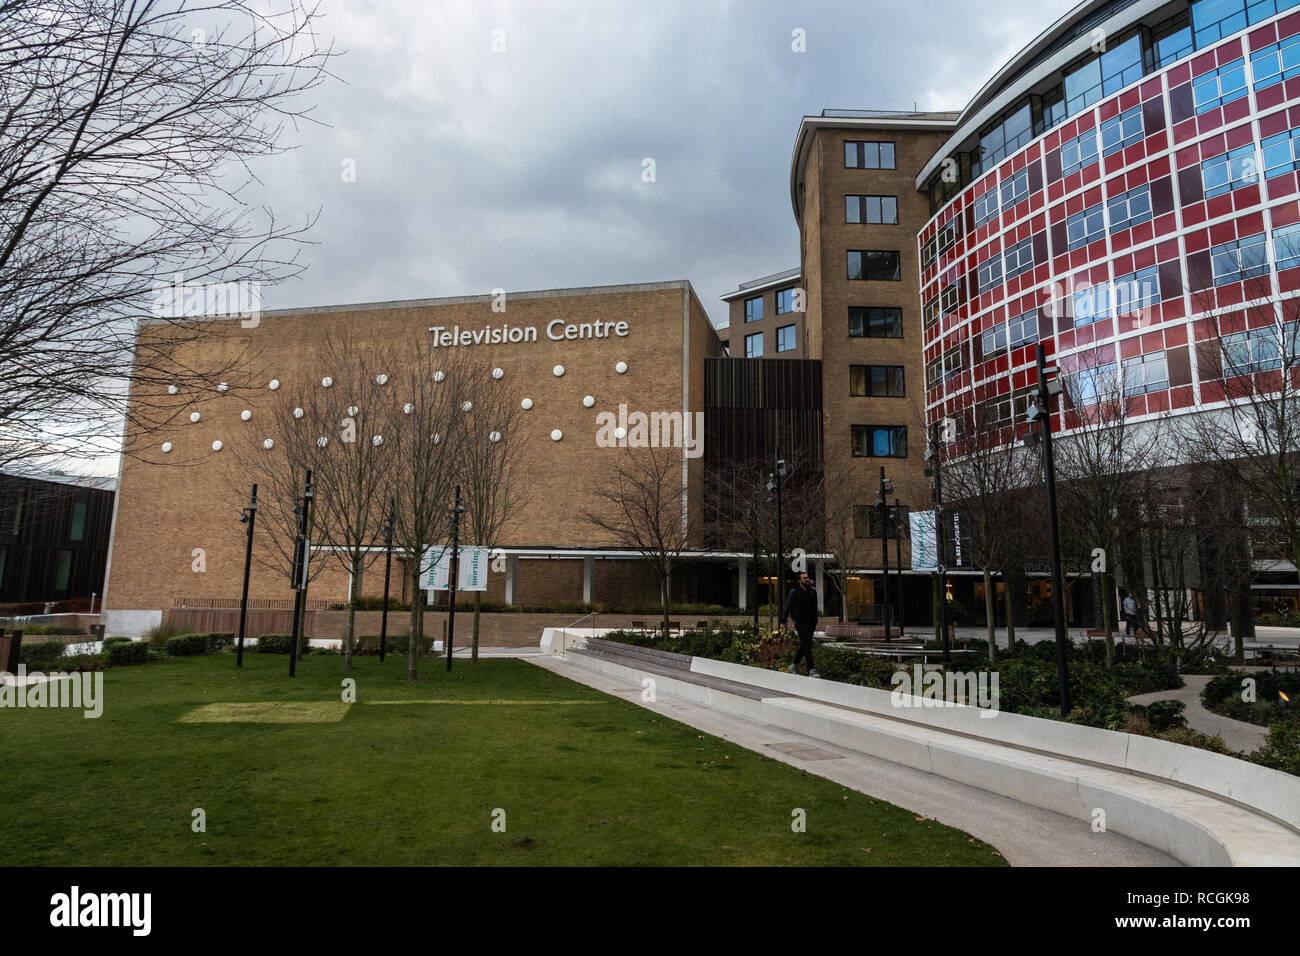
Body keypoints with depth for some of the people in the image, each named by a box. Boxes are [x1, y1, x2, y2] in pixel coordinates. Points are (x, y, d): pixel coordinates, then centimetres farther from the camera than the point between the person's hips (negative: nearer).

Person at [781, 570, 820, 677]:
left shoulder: (812, 591, 8)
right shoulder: (795, 591, -6)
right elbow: (787, 606, -3)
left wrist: (815, 623, 18)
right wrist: (783, 621, -4)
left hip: (810, 623, 6)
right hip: (800, 622, -6)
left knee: (804, 646, 11)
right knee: (807, 645, -13)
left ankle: (794, 666, 26)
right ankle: (812, 670, -15)